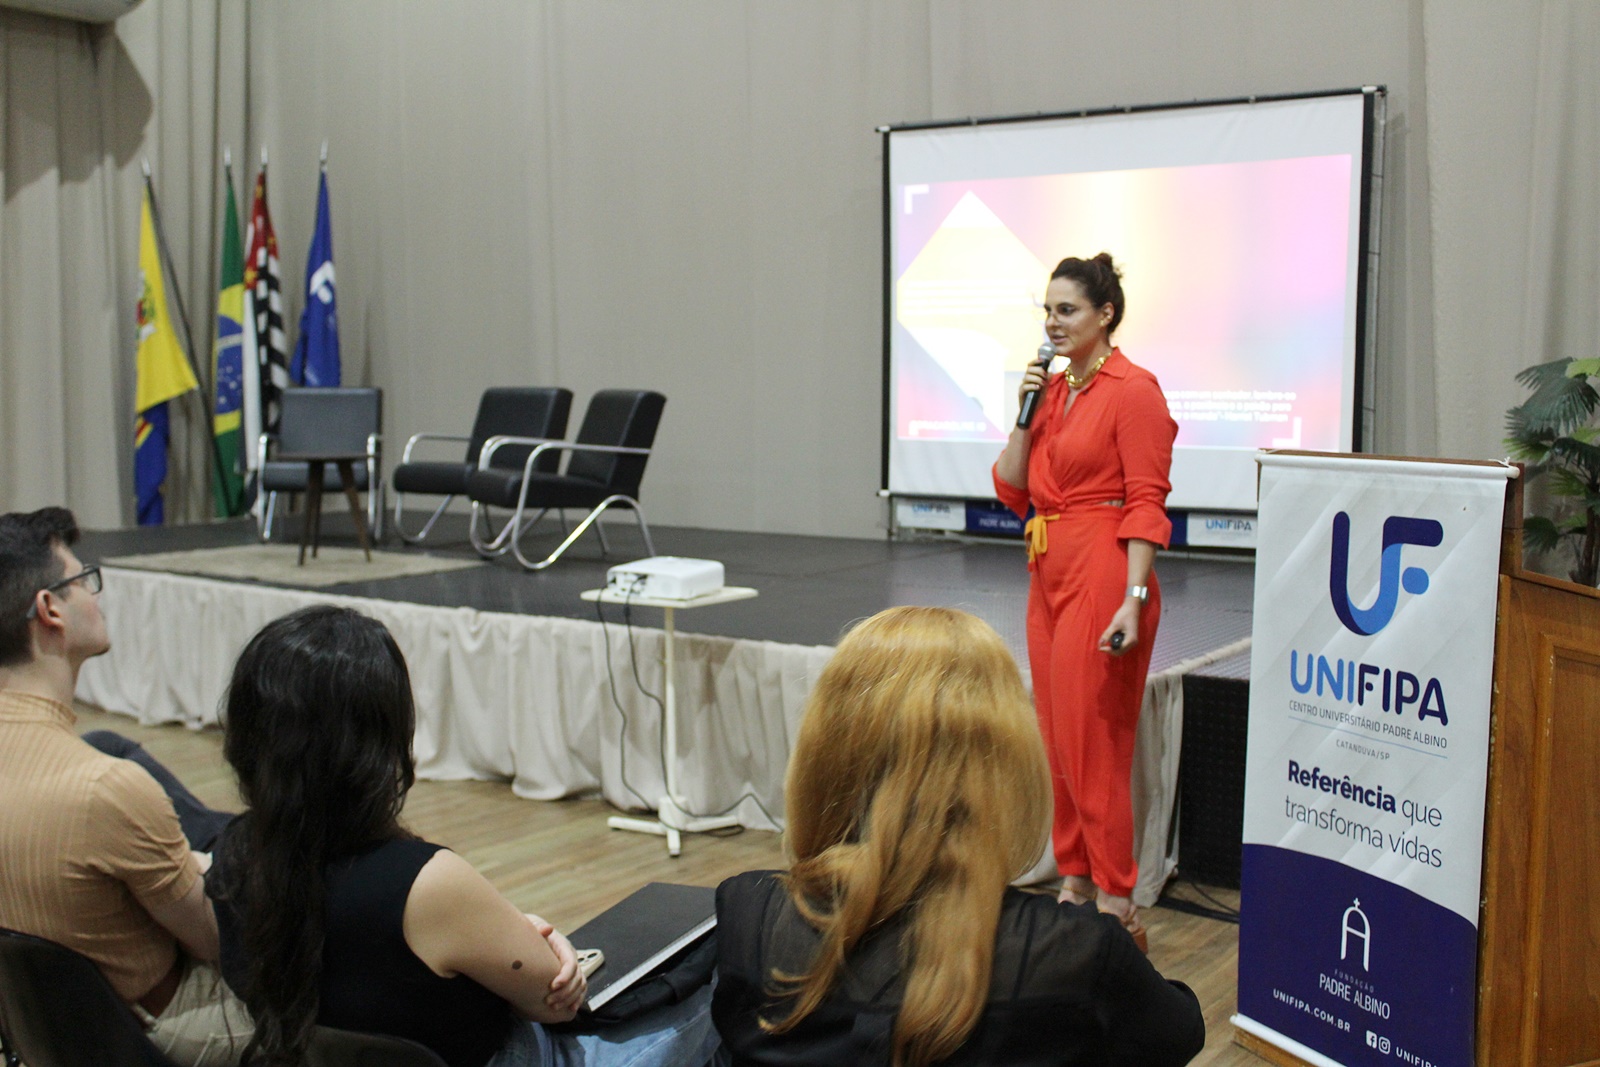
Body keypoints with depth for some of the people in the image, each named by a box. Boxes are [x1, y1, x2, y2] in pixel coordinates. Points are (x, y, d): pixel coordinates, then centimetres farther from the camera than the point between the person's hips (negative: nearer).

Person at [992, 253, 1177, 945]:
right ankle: (1074, 882, 26)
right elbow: (1012, 490, 11)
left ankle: (1115, 904, 6)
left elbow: (1147, 504, -14)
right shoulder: (1054, 387, 13)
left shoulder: (1132, 389, -10)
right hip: (1050, 576, 9)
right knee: (1057, 739, 14)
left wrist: (1133, 599, -21)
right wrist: (1026, 412, 0)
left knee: (1094, 743, -5)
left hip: (1102, 577, -8)